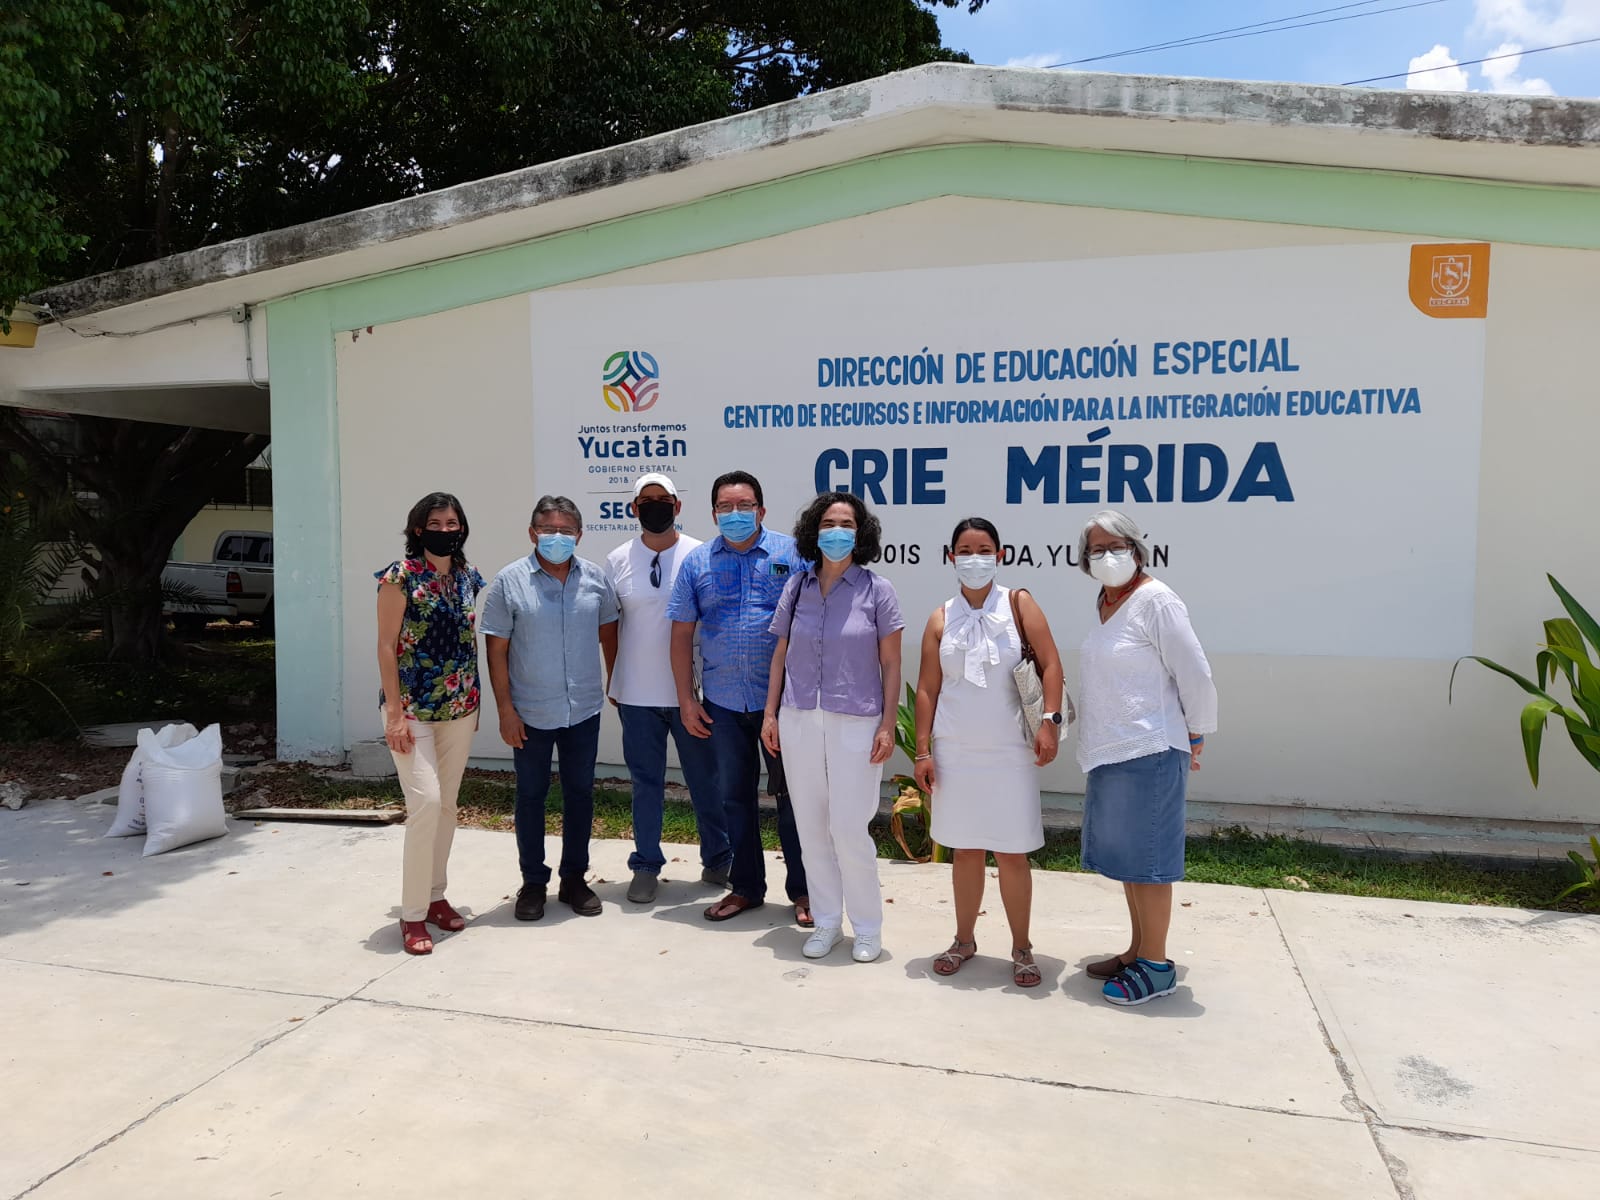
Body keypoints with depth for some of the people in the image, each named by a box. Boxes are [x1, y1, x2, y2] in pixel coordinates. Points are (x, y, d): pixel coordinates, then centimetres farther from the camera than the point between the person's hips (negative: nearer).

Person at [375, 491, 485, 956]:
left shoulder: (468, 577, 8)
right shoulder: (401, 576, -9)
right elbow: (386, 646, -11)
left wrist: (474, 701, 12)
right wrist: (394, 713, -15)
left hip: (460, 708, 6)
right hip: (413, 709, -6)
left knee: (447, 804, 12)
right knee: (425, 803, -12)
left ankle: (435, 895, 26)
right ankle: (413, 913, 1)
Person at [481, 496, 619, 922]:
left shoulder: (595, 578, 0)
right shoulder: (509, 582, -8)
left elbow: (608, 632, 12)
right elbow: (496, 650, -7)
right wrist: (505, 710, -9)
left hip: (584, 710, 3)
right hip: (531, 713, -2)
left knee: (580, 793, 11)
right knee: (531, 795, 10)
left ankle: (574, 879, 26)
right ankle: (533, 882, 24)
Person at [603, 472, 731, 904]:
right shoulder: (618, 560, 3)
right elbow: (608, 626, 10)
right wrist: (613, 681, 9)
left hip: (691, 690, -1)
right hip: (636, 693, 1)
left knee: (706, 778, 10)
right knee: (645, 782, 10)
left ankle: (718, 859, 26)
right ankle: (646, 865, 23)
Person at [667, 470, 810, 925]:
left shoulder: (790, 554, -2)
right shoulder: (696, 562, 5)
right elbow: (682, 634, 8)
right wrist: (687, 699, 3)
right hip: (722, 703, 3)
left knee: (791, 793, 5)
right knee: (734, 796, 13)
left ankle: (802, 889, 19)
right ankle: (746, 887, 27)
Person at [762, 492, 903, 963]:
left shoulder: (876, 590, -2)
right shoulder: (797, 587, 7)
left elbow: (891, 664, -1)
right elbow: (781, 654, 12)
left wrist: (887, 725, -7)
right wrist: (770, 713, 7)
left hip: (855, 723, -4)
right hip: (799, 721, 4)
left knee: (849, 828, -3)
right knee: (811, 826, 9)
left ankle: (868, 927, 16)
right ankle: (826, 922, 25)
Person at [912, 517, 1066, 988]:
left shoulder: (1018, 604, -2)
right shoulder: (941, 618, 4)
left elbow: (1050, 663, -7)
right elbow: (927, 688, 4)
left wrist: (1050, 720, -18)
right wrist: (922, 750, 0)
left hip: (1009, 751, -2)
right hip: (955, 752, 2)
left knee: (1012, 853, 3)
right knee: (965, 850, 12)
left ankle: (1021, 948, 19)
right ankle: (964, 939, 29)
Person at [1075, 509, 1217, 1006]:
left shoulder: (1156, 601, -14)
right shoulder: (1105, 601, 11)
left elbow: (1196, 676, -13)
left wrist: (1194, 738, -3)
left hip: (1148, 755, -8)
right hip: (1109, 754, 8)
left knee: (1146, 863, 0)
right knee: (1125, 860, 16)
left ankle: (1156, 967, 13)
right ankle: (1137, 951, 29)